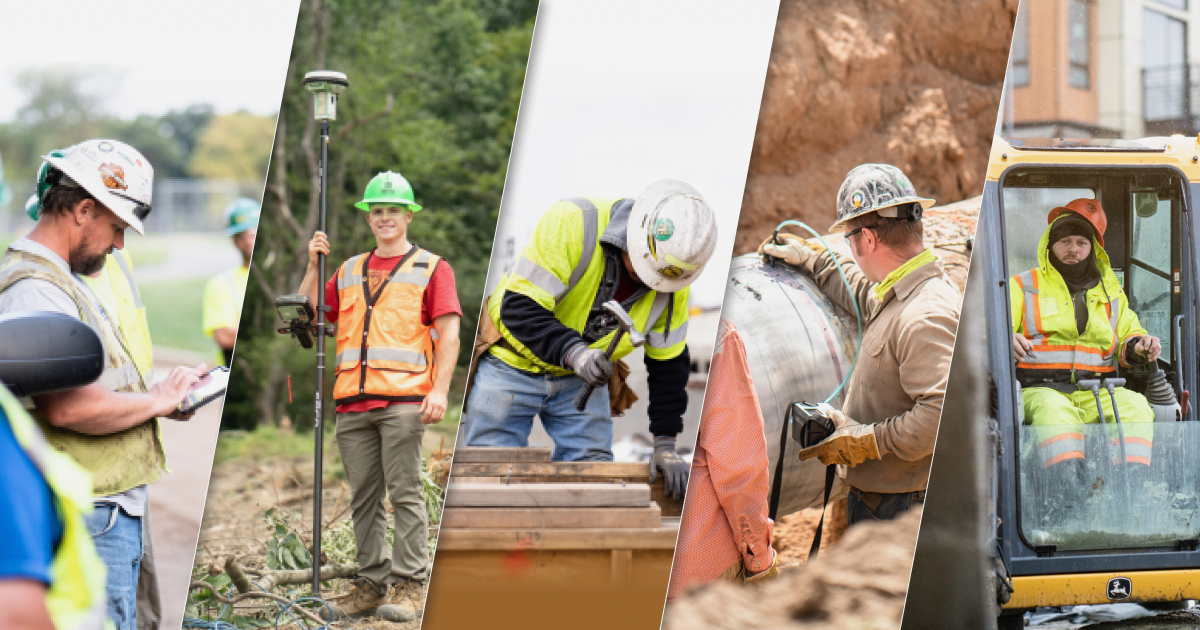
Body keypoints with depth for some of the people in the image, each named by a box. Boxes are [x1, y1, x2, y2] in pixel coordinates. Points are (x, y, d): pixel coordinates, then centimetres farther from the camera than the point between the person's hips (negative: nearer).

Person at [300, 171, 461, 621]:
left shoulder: (431, 268, 8)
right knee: (363, 498, 5)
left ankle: (408, 585, -7)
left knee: (405, 493, -8)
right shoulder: (348, 272, 21)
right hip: (353, 400, 5)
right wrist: (314, 266, 11)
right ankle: (372, 582, 11)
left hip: (404, 399, -5)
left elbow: (448, 334, 1)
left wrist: (440, 390, -11)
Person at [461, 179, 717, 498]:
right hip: (513, 364, -4)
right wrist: (573, 352, -45)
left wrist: (665, 444, -5)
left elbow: (668, 361, 0)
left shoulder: (674, 281, -12)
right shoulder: (571, 223, -29)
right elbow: (519, 308, -30)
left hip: (584, 376, 4)